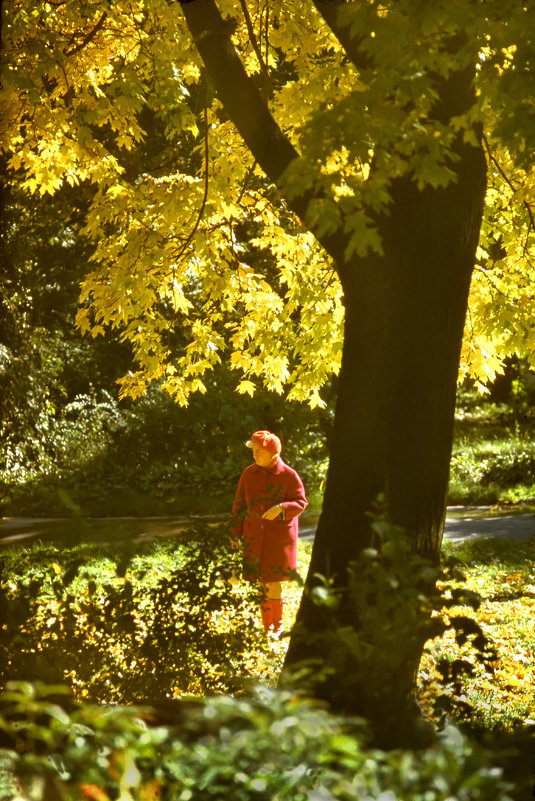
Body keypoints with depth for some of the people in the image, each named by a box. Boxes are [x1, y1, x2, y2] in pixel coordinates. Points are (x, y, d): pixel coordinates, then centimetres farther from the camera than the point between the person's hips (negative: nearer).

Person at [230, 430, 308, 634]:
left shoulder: (288, 475, -6)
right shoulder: (249, 474, 5)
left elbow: (301, 502, -5)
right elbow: (239, 504, 10)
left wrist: (280, 508, -23)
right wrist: (235, 533, 8)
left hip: (279, 535, -3)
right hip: (255, 536, 3)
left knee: (274, 582, -5)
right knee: (262, 582, 5)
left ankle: (278, 627, 10)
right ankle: (267, 626, 17)